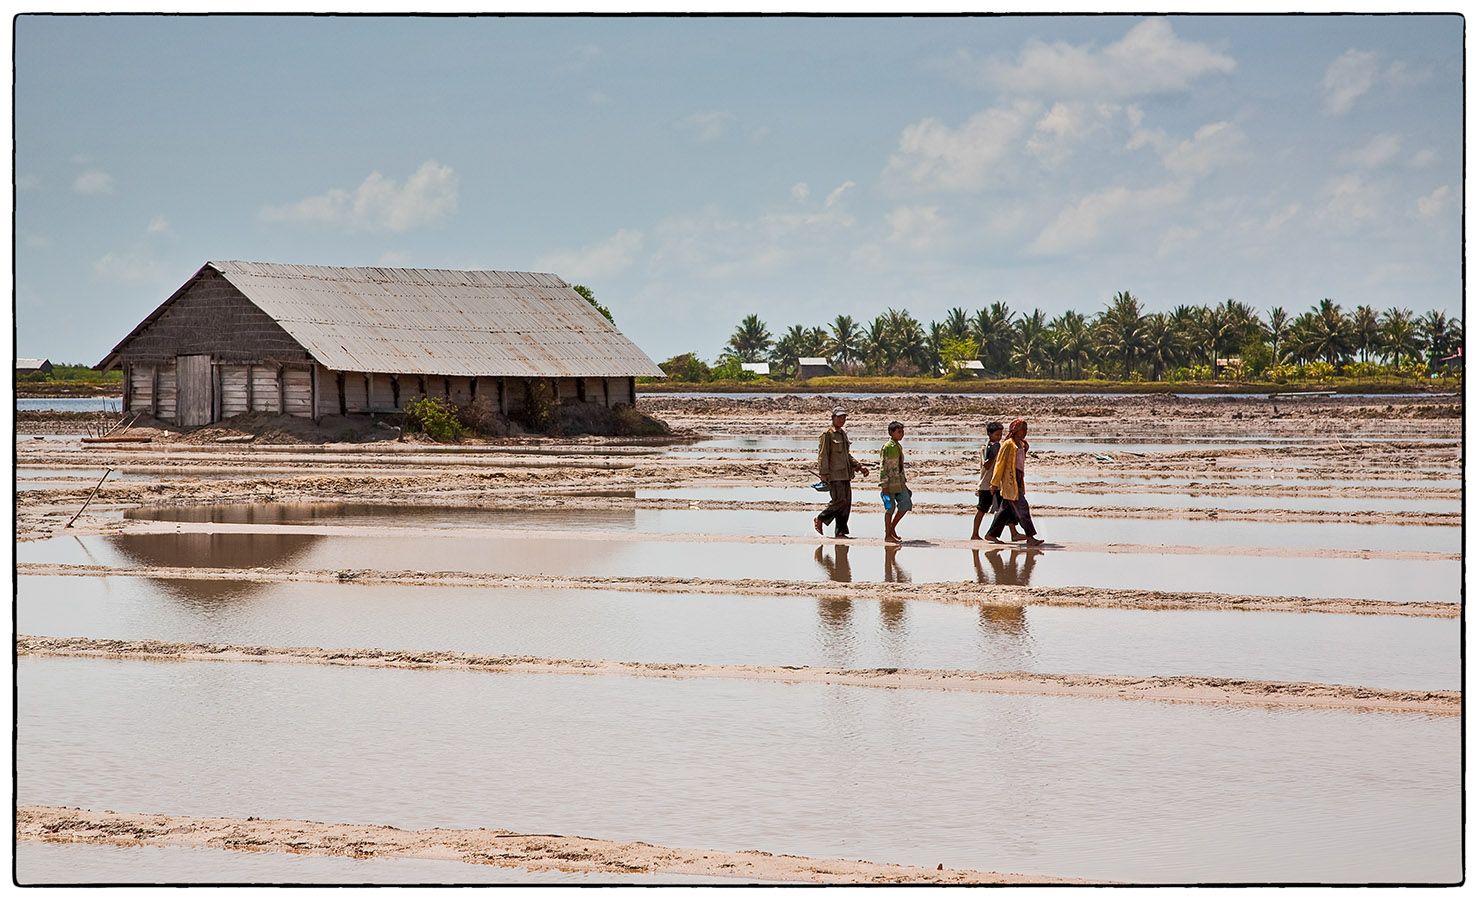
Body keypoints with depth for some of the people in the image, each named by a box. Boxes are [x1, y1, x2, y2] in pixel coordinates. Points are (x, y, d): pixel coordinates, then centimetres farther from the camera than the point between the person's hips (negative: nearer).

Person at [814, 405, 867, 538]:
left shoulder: (843, 433, 18)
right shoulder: (827, 434, -7)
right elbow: (822, 456, -11)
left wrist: (859, 466, 17)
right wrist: (824, 475, -17)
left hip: (845, 474, 8)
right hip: (834, 474, -8)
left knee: (847, 502, 3)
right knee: (839, 501, -14)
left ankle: (841, 531, 7)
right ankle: (820, 519, 4)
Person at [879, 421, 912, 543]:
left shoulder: (899, 447, 13)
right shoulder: (888, 447, -14)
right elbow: (884, 467, -16)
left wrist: (903, 482, 22)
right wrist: (884, 485, -20)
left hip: (899, 482, 8)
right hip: (889, 482, -8)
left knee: (906, 504, 5)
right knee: (890, 508, -3)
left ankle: (892, 529, 18)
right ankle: (888, 535, 6)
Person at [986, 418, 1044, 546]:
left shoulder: (1021, 445, 16)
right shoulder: (1008, 444, -10)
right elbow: (1000, 463, -10)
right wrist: (995, 483, -10)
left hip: (1018, 480, 9)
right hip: (1010, 479, -9)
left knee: (1006, 510, 12)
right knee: (1022, 508, -11)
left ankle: (992, 534, 19)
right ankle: (1030, 537, -13)